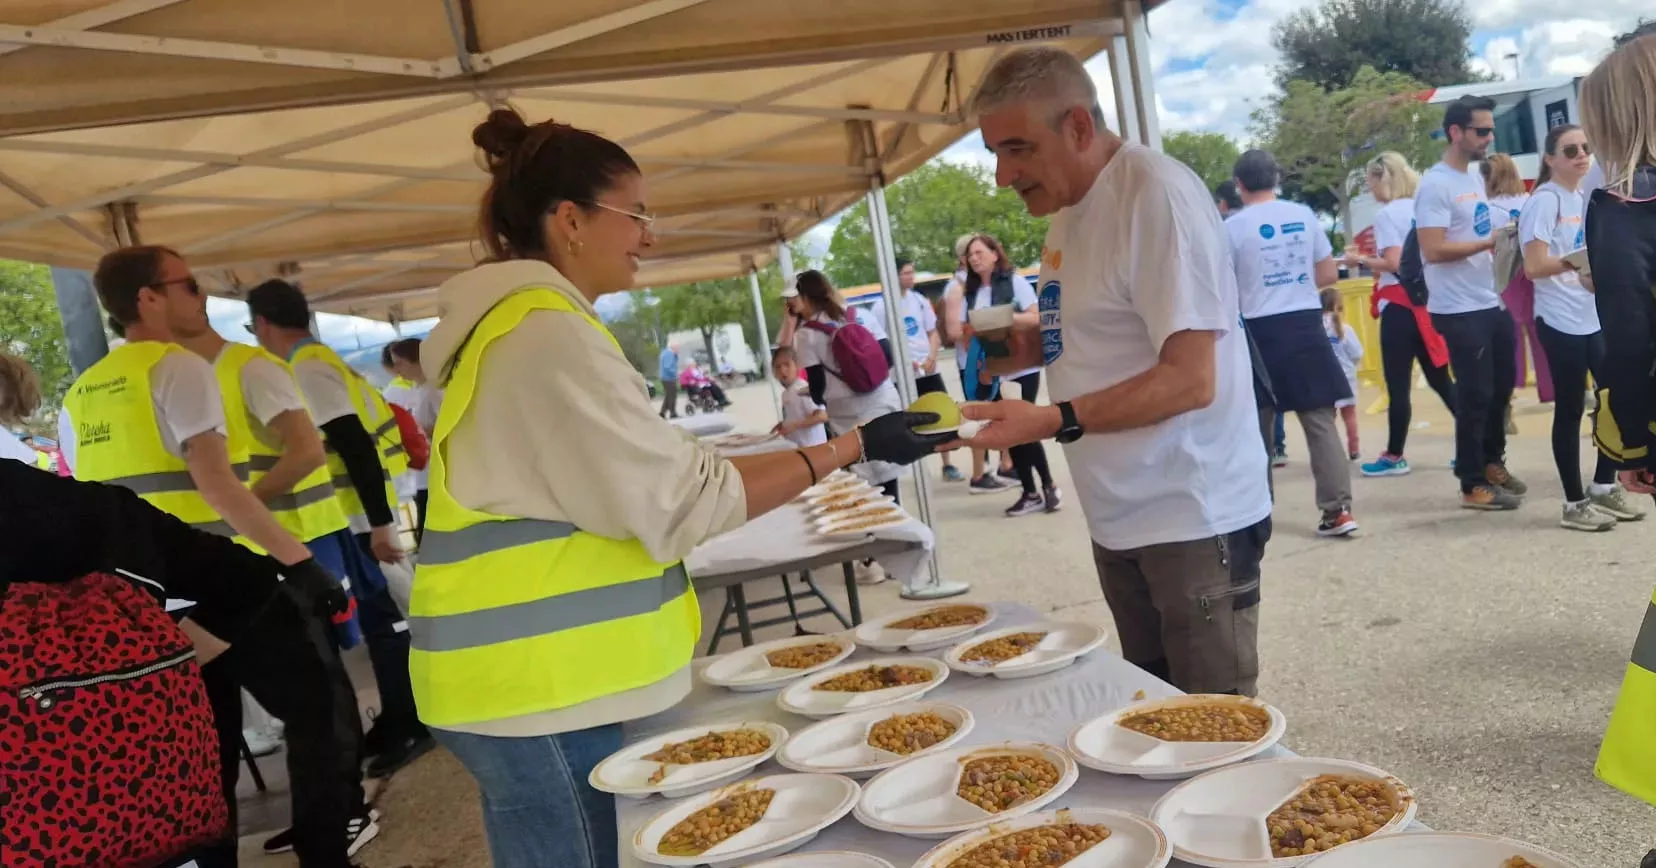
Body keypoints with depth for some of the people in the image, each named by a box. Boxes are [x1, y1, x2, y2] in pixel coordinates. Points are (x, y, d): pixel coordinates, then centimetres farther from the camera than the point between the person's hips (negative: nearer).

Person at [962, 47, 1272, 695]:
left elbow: (1190, 379, -22)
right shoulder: (1068, 206, 9)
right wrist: (1027, 345, 2)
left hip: (1192, 518, -8)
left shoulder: (1156, 194, -18)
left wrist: (1055, 421, -29)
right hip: (1121, 519, 8)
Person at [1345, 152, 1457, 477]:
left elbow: (1394, 264, -18)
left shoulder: (1387, 214, -10)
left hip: (1400, 304, -8)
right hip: (1427, 299, 8)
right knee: (1439, 378, 13)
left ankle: (1394, 457, 6)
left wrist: (1360, 260, -3)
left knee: (1398, 385, -1)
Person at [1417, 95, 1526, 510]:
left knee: (1502, 385, 17)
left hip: (1490, 304, 9)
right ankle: (1474, 485, 11)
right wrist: (1490, 242, -21)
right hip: (1460, 311, -9)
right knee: (1475, 395, -1)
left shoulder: (1475, 179, 14)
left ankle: (1492, 462, 34)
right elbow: (1433, 250, -23)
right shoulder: (1436, 185, -14)